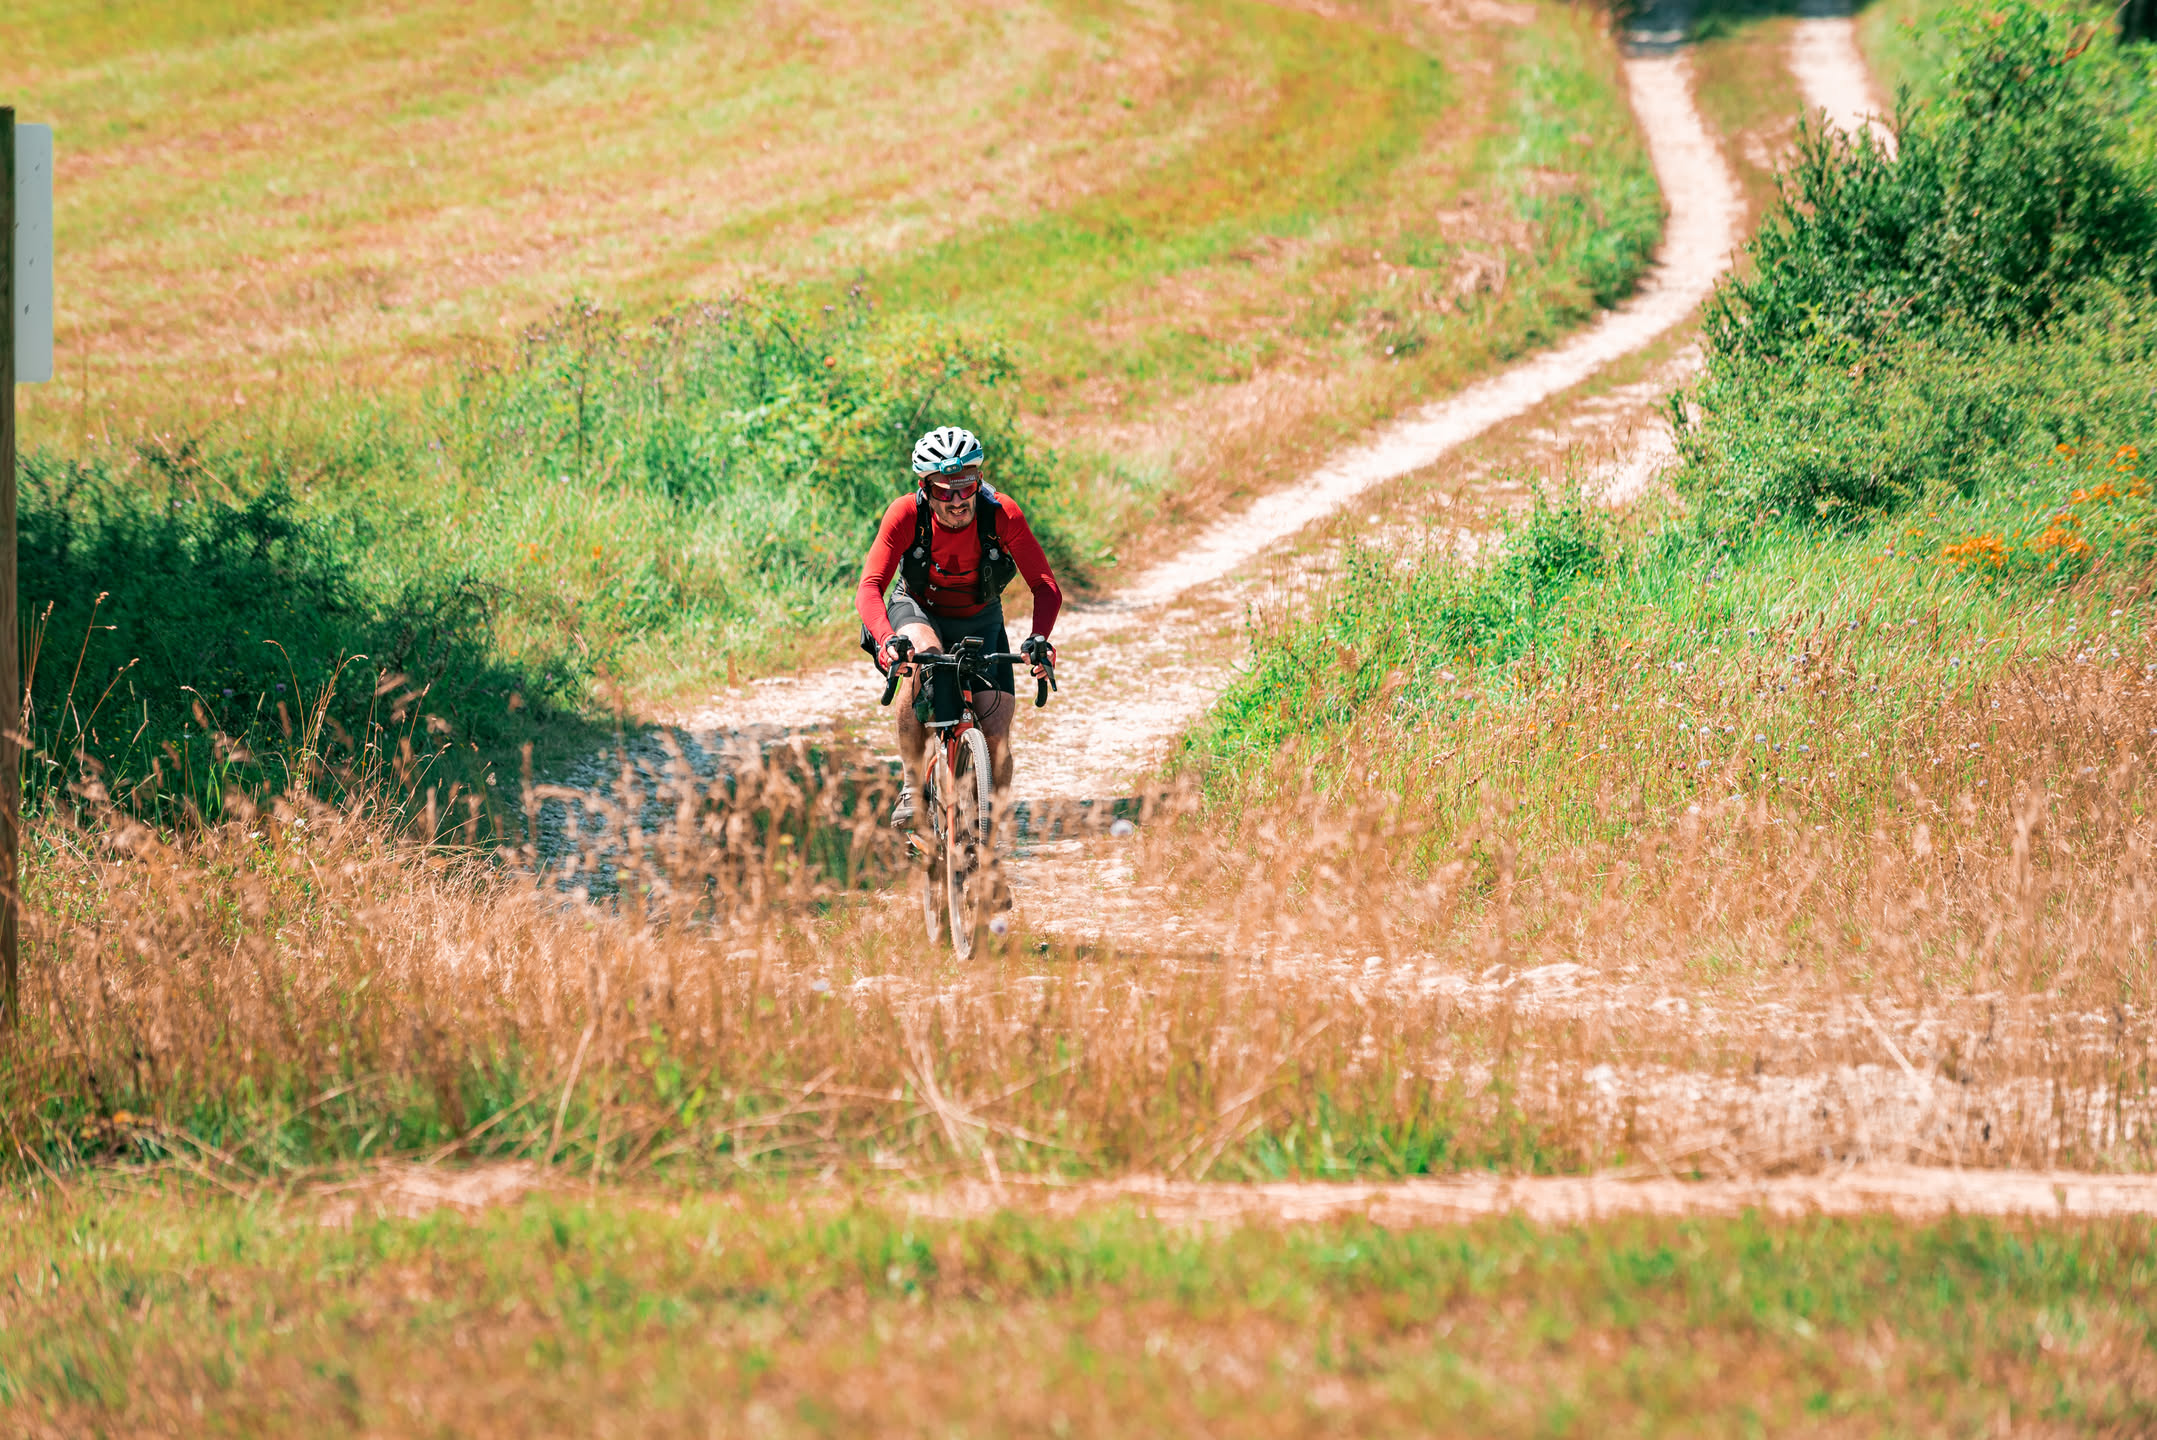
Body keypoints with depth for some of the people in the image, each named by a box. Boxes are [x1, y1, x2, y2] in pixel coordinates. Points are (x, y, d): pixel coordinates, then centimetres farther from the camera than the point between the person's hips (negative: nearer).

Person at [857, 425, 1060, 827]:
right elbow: (870, 587, -33)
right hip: (920, 611, -1)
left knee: (996, 733, -13)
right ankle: (912, 786, -26)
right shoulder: (907, 514, -28)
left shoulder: (1002, 514, -27)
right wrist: (886, 639, -53)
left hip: (980, 622, 2)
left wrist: (1039, 639, -46)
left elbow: (1045, 586, -27)